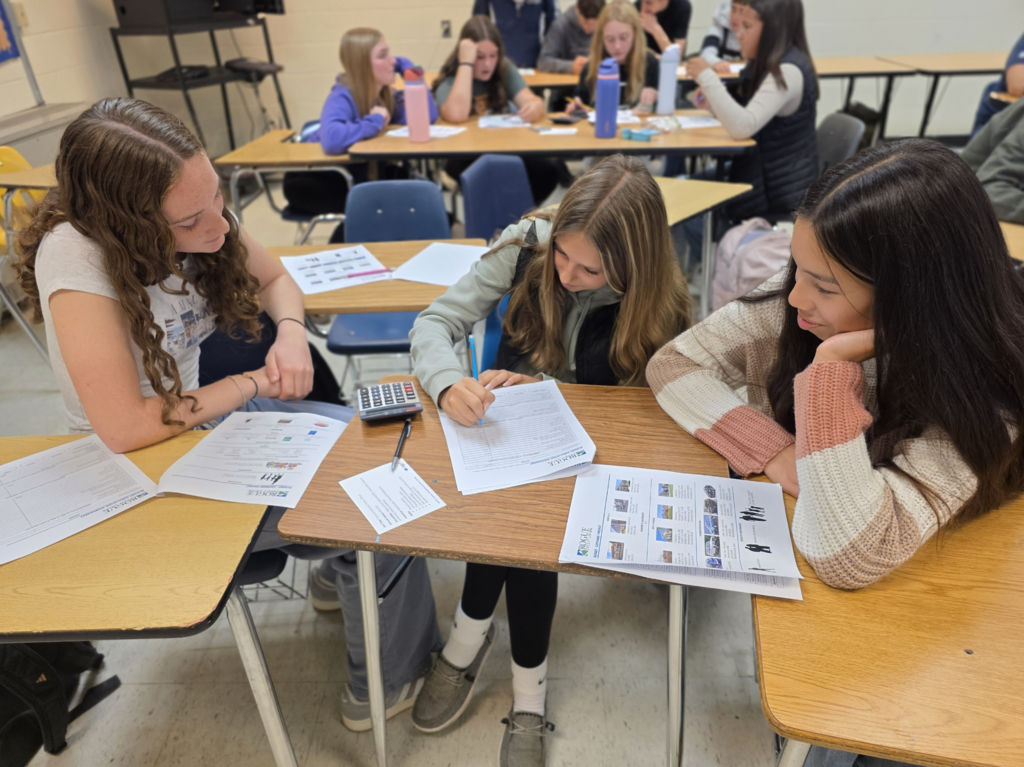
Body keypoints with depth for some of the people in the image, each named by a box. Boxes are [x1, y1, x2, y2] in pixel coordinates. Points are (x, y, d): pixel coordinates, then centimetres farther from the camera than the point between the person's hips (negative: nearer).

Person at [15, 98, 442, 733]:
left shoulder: (200, 217, -10)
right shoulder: (77, 257, -29)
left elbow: (276, 280, 7)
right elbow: (126, 427, -30)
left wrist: (291, 332, -14)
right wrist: (254, 383, -19)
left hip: (217, 414, 7)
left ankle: (347, 571, 23)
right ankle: (389, 684, 11)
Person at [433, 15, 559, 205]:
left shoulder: (505, 70, 6)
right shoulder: (449, 80, -7)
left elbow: (531, 100, -8)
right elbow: (456, 115, -28)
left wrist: (534, 107, -33)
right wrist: (466, 64, -22)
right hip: (462, 155, -4)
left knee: (546, 172, -25)